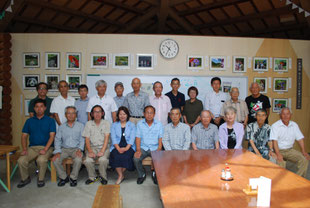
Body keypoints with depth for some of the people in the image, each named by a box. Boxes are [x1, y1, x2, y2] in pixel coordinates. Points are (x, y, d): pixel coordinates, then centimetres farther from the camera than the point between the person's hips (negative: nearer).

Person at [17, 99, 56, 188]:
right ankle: (25, 178, 7)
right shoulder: (29, 121, 13)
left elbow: (52, 136, -6)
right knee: (21, 160, -21)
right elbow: (24, 136, 10)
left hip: (46, 147, -3)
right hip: (32, 147, 4)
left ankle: (41, 179, -5)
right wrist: (24, 149, -6)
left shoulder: (50, 120, 3)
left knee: (41, 160, -32)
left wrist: (45, 149, -19)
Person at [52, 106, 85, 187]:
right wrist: (58, 152, -9)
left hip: (76, 149, -2)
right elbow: (57, 140, 6)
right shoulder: (62, 127, 13)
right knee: (55, 159, -23)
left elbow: (82, 139, 0)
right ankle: (63, 177, 1)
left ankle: (73, 178, -5)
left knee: (78, 159, -31)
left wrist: (79, 149, -17)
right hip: (64, 149, 3)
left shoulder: (80, 125, 7)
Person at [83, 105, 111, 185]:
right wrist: (90, 151, -14)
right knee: (88, 161, -26)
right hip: (92, 147, 2)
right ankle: (92, 177, 2)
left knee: (103, 159, -31)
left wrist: (102, 151, -19)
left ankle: (103, 177, -3)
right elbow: (87, 139, 2)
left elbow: (106, 138, -6)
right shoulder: (88, 124, 8)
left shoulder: (106, 123, 4)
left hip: (104, 147, -1)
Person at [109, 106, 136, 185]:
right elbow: (113, 139, 2)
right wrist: (118, 148, -15)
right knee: (116, 156, -30)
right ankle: (121, 175, -10)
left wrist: (126, 148, -17)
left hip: (128, 146, -1)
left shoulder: (132, 125, 11)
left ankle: (121, 174, -6)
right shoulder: (114, 125, 14)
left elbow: (132, 139, 0)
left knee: (126, 156, -31)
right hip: (117, 146, 1)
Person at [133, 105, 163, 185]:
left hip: (155, 148, -1)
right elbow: (138, 138, 1)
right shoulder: (139, 124, 5)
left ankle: (155, 173, 5)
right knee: (136, 158, -26)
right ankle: (141, 175, 4)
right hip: (143, 148, 1)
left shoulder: (159, 124, 4)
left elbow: (160, 139, 1)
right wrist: (138, 150, -13)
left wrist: (158, 150, -14)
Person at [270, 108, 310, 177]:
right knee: (280, 162, -31)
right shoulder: (275, 126, -9)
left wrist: (303, 151, -4)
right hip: (279, 150, -5)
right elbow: (274, 141, -18)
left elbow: (300, 138, 9)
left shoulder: (294, 125, 7)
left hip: (290, 150, 5)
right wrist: (278, 154, -29)